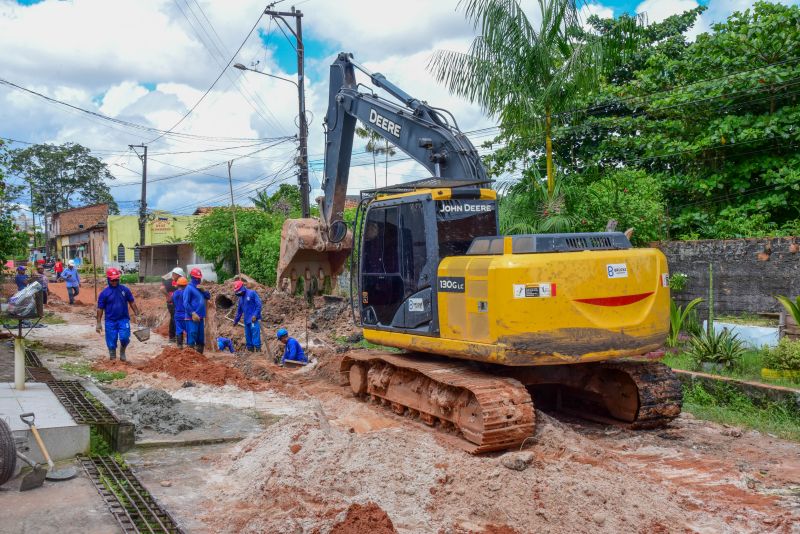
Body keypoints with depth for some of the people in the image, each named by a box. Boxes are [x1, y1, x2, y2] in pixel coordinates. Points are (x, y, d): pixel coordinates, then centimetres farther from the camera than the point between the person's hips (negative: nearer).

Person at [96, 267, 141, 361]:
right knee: (111, 343, 3)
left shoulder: (125, 290, 1)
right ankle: (112, 358, 20)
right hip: (110, 321, 0)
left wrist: (137, 315, 4)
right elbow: (100, 309, 1)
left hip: (123, 319, 0)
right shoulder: (104, 293, -2)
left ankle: (122, 351, 17)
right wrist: (99, 323, -1)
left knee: (124, 338, -14)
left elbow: (132, 303, 9)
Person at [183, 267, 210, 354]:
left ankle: (200, 354, 20)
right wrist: (193, 313, -18)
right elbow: (186, 303, -13)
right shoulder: (189, 288, -8)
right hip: (192, 318, -8)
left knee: (201, 338, 12)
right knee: (192, 336, -9)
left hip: (201, 317, 8)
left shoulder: (200, 287, 14)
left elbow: (208, 297, 14)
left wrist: (203, 290, -3)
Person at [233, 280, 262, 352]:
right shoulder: (241, 298, 17)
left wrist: (255, 315, -17)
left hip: (254, 319, -8)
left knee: (255, 335, -14)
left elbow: (259, 305, -10)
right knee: (248, 336, 9)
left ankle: (258, 350, -15)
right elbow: (239, 310, 28)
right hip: (247, 321, 8)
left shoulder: (252, 293, -6)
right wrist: (236, 320, 31)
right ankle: (250, 350, 15)